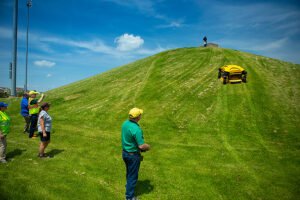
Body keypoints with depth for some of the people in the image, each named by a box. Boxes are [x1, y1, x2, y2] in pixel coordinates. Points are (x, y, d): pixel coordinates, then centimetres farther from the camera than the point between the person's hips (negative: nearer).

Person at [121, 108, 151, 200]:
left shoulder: (125, 123, -5)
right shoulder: (136, 129, -31)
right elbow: (141, 146, -27)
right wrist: (148, 146, -7)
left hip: (124, 152, 8)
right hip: (133, 155, -8)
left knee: (129, 172, 28)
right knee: (133, 176, 10)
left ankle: (129, 186, 50)